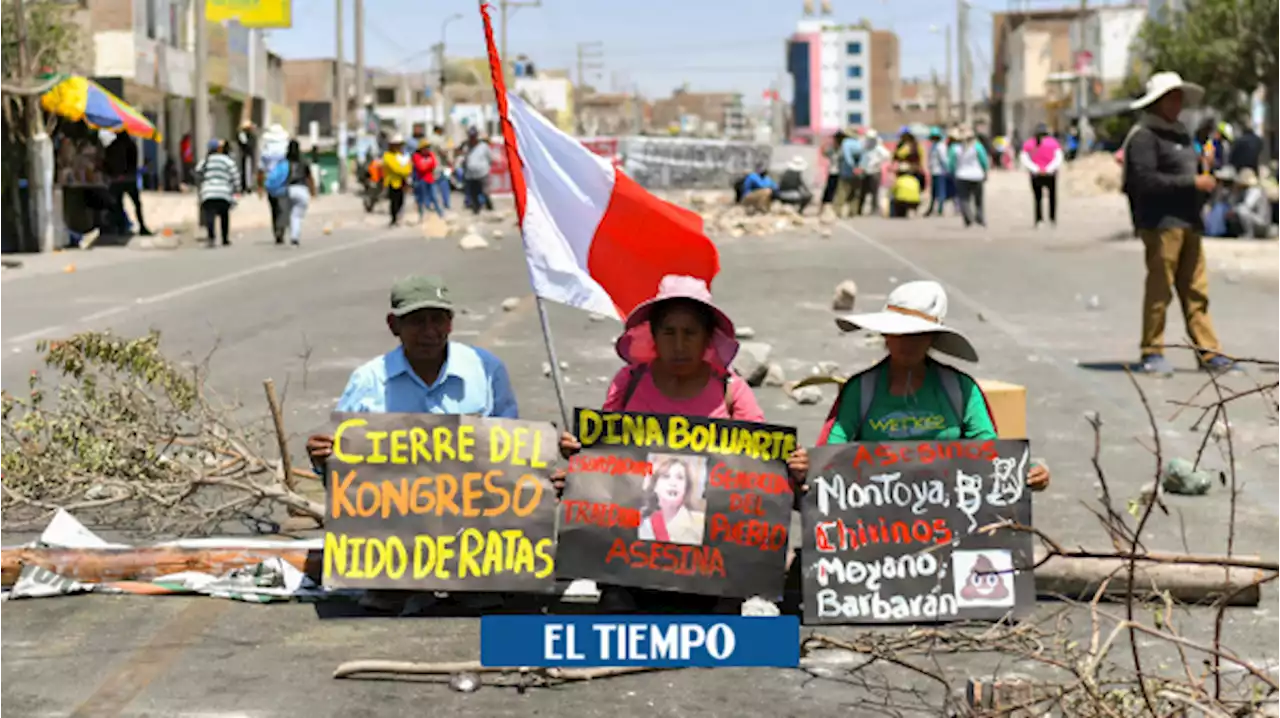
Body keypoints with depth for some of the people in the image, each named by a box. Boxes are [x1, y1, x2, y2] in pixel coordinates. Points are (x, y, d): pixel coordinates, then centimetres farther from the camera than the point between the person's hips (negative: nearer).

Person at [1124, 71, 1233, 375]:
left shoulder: (1180, 133, 20)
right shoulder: (1144, 136, -8)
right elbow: (1146, 179, -18)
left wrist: (1205, 183, 10)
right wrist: (1192, 182, -17)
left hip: (1188, 222, 8)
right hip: (1160, 222, -8)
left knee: (1196, 290, 6)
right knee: (1159, 289, -4)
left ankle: (1208, 351, 8)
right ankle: (1152, 353, 3)